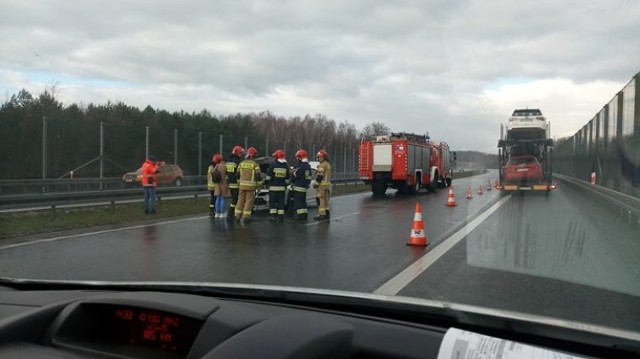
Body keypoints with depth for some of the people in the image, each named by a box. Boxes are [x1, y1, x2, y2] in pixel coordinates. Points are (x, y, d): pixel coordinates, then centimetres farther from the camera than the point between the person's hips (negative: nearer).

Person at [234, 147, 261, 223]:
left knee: (241, 200, 12)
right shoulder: (255, 164, -7)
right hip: (251, 185, -5)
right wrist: (258, 185, 1)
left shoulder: (241, 163, 7)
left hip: (242, 185, 5)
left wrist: (239, 183, 20)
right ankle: (246, 217, 1)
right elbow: (257, 176, -9)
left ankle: (237, 216, 13)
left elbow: (237, 175, 9)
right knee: (249, 201, 1)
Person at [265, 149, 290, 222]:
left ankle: (273, 215, 4)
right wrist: (286, 185, 22)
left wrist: (266, 180, 14)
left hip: (273, 187, -3)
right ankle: (281, 216, 5)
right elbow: (287, 179, 9)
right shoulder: (286, 166, 6)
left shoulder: (273, 165, -7)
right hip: (282, 187, 3)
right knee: (281, 202, 7)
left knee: (272, 201, 6)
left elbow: (268, 177, -6)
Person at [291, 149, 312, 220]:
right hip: (305, 187, 9)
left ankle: (300, 214, -8)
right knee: (303, 201, 16)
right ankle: (305, 214, 18)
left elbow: (294, 176, -14)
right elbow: (309, 177, 17)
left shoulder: (299, 166, -17)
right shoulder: (308, 166, 12)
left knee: (298, 201, -5)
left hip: (298, 187, -9)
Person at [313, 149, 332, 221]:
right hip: (327, 184, 10)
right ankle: (326, 214, 18)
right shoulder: (328, 164, 18)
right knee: (325, 200, 14)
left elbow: (320, 176, -19)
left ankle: (322, 215, -10)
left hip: (322, 185, -10)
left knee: (321, 200, -9)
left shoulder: (322, 165, -14)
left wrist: (316, 184, -13)